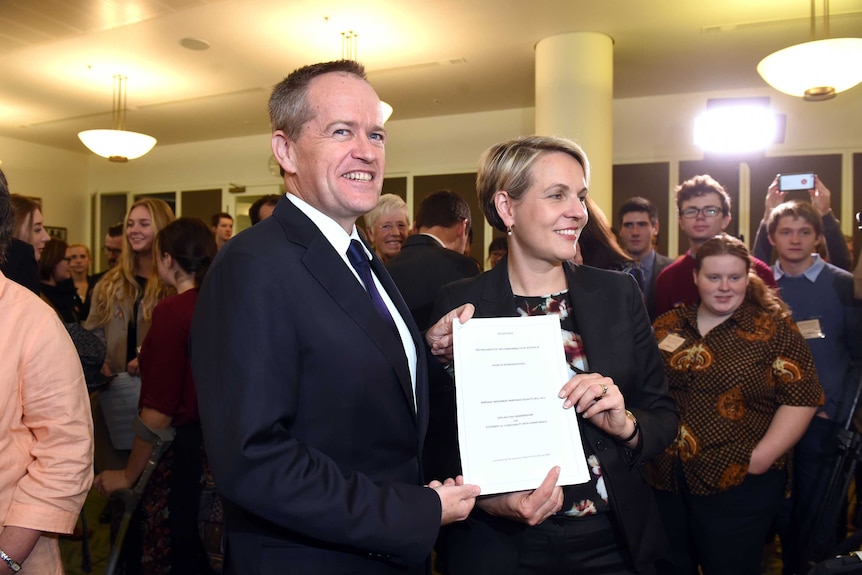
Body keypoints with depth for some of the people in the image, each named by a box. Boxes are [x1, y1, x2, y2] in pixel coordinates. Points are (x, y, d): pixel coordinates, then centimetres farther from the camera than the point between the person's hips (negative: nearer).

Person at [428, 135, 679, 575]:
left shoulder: (618, 293, -2)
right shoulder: (458, 305, -10)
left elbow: (664, 415, 3)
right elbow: (441, 437, -6)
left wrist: (625, 423, -17)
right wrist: (491, 500, -22)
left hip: (612, 539, 3)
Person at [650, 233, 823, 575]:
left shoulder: (773, 328, -4)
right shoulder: (667, 326, 5)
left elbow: (800, 399, -8)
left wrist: (763, 457, -15)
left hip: (738, 484, -3)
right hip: (664, 479, 4)